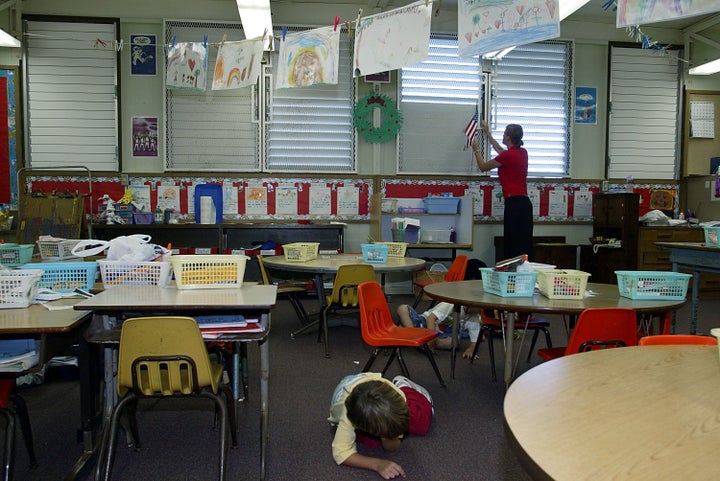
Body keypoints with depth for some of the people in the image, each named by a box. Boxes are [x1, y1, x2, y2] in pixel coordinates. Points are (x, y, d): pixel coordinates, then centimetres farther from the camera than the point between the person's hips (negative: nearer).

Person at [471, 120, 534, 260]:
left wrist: (476, 150, 18)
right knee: (524, 245, 11)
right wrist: (487, 133, 41)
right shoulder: (522, 153, 12)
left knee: (513, 246, -6)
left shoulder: (508, 155, -12)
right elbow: (501, 151, 33)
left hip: (514, 204, -9)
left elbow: (483, 167, 2)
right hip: (524, 202, 9)